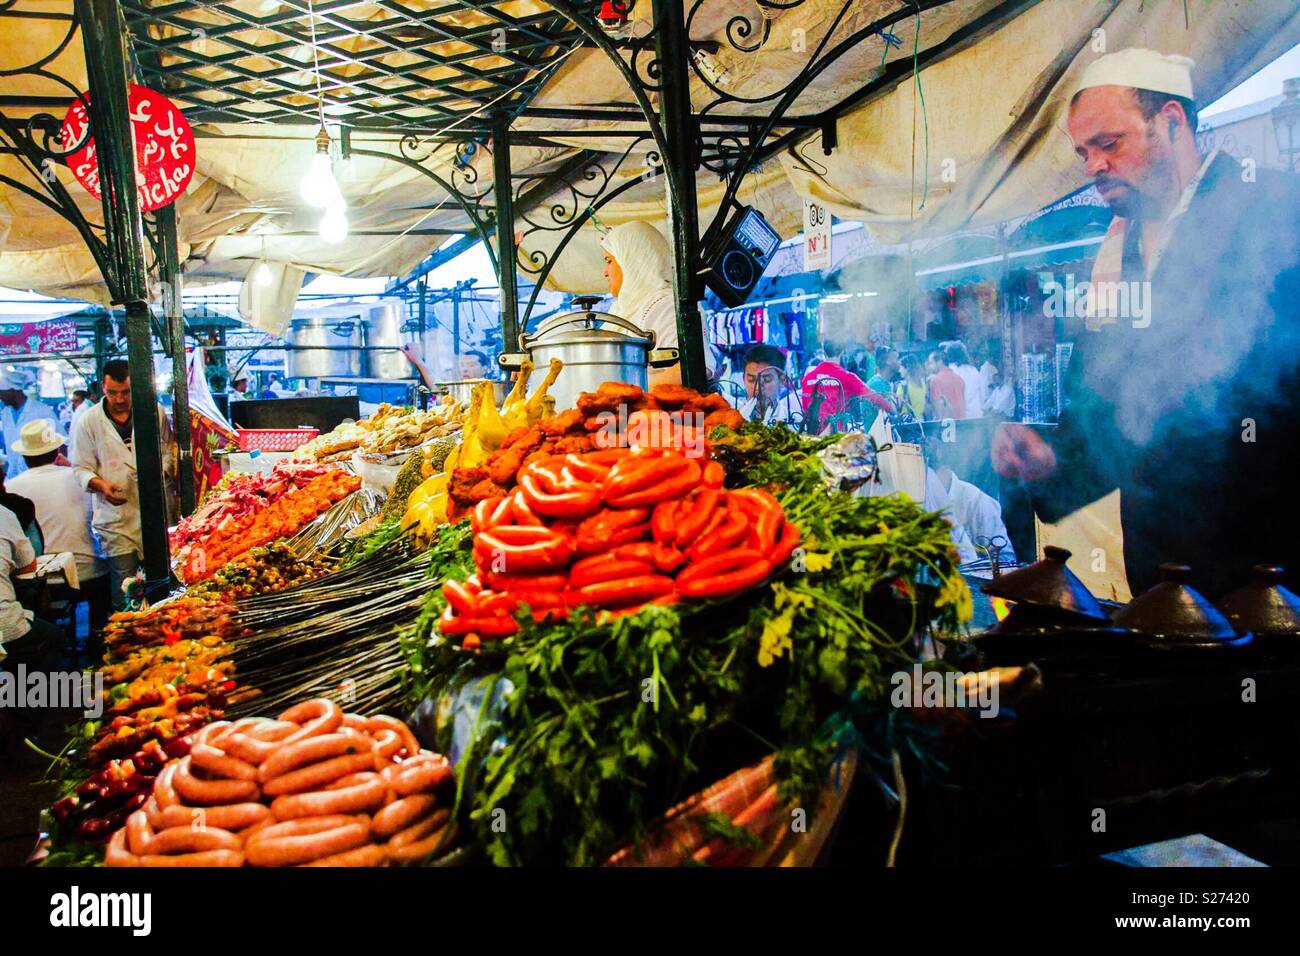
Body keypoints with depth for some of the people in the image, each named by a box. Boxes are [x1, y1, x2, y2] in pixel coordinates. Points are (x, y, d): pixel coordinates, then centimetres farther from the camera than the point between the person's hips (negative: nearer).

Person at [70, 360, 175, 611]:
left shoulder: (154, 413, 5)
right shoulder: (89, 421, 3)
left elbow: (168, 451, 14)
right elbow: (81, 468, 5)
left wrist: (160, 472, -7)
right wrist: (101, 485, -15)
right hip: (116, 514, -1)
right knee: (124, 583, -5)